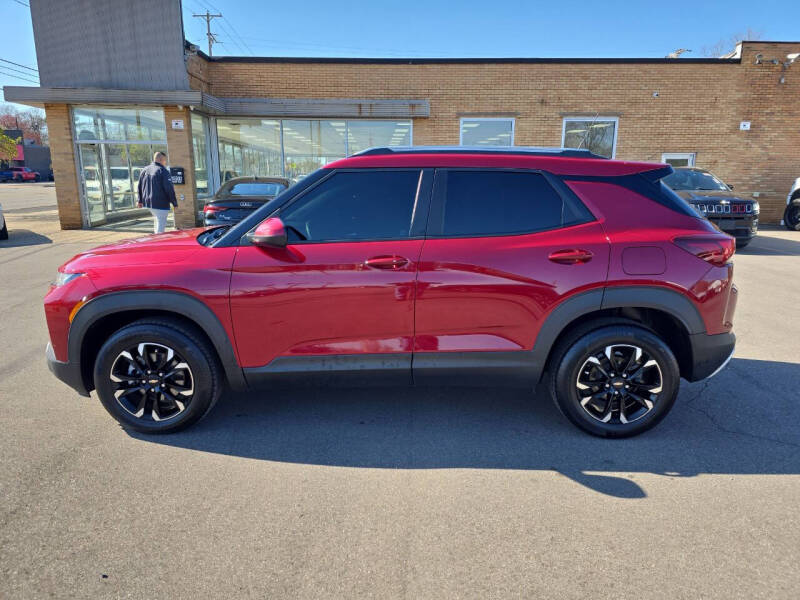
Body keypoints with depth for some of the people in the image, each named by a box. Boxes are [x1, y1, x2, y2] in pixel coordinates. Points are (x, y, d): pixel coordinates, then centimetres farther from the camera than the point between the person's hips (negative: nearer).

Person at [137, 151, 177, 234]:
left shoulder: (145, 170, 12)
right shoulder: (163, 171, -12)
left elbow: (140, 186, 19)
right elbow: (169, 189, -15)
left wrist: (140, 200, 27)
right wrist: (174, 203, -8)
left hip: (147, 202, 8)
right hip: (161, 204, -8)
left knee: (157, 219, 26)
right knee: (161, 224, -4)